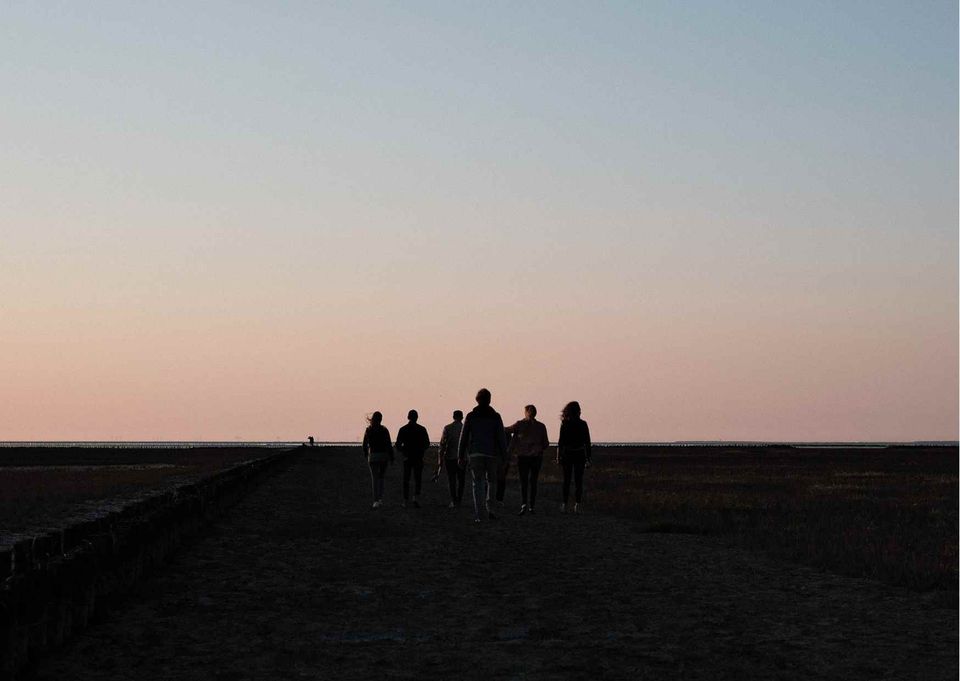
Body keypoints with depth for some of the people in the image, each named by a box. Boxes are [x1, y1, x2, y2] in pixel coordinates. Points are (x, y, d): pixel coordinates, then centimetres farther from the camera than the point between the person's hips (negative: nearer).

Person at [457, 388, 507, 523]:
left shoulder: (470, 417, 3)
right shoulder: (495, 417, 1)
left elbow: (463, 437, 2)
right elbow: (501, 438, -1)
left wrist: (461, 456, 7)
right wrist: (504, 456, 2)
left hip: (475, 454, 0)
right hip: (492, 454, 0)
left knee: (478, 483, 2)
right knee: (491, 482, 14)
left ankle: (477, 514, -8)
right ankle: (489, 509, -1)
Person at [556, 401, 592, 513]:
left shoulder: (565, 424, -7)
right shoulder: (583, 424, -3)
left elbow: (561, 441, -6)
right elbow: (587, 442, -1)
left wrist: (558, 456, 0)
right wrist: (588, 457, 6)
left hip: (567, 454, 0)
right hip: (580, 455, 0)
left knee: (566, 480, 7)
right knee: (578, 480, 6)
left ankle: (565, 505, 3)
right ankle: (577, 506, 2)